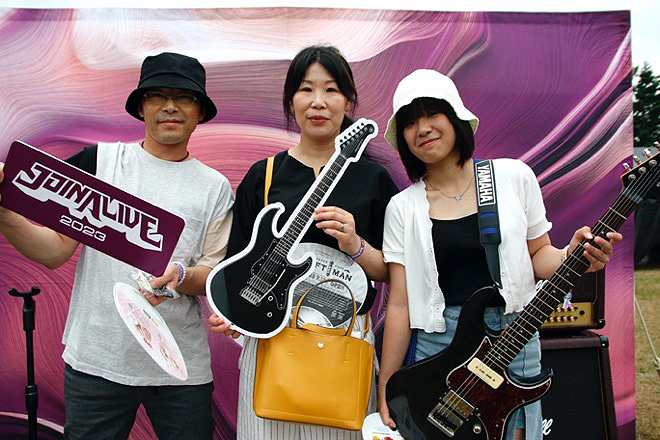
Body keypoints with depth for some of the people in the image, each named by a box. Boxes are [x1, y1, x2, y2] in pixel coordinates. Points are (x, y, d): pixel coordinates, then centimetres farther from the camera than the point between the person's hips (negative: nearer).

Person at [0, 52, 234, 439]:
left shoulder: (216, 187, 4)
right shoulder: (99, 161, 2)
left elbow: (217, 278, 2)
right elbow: (56, 251, 0)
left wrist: (181, 276, -19)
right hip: (96, 361, 0)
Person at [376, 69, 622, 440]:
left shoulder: (514, 176, 0)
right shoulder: (403, 207, -1)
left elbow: (537, 253, 10)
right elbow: (400, 303, -1)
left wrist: (572, 257, -13)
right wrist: (386, 388, -1)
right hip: (435, 348, 0)